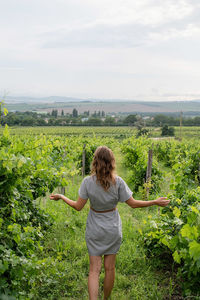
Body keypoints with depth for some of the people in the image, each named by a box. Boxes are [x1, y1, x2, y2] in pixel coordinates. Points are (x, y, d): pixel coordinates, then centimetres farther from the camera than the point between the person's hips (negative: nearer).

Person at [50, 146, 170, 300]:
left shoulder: (88, 182, -16)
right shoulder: (118, 182, -16)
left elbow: (78, 206, -9)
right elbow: (133, 203, -9)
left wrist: (61, 196, 6)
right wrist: (155, 202, 2)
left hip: (94, 230, 0)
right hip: (113, 230, 0)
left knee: (94, 269, 6)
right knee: (110, 268, 16)